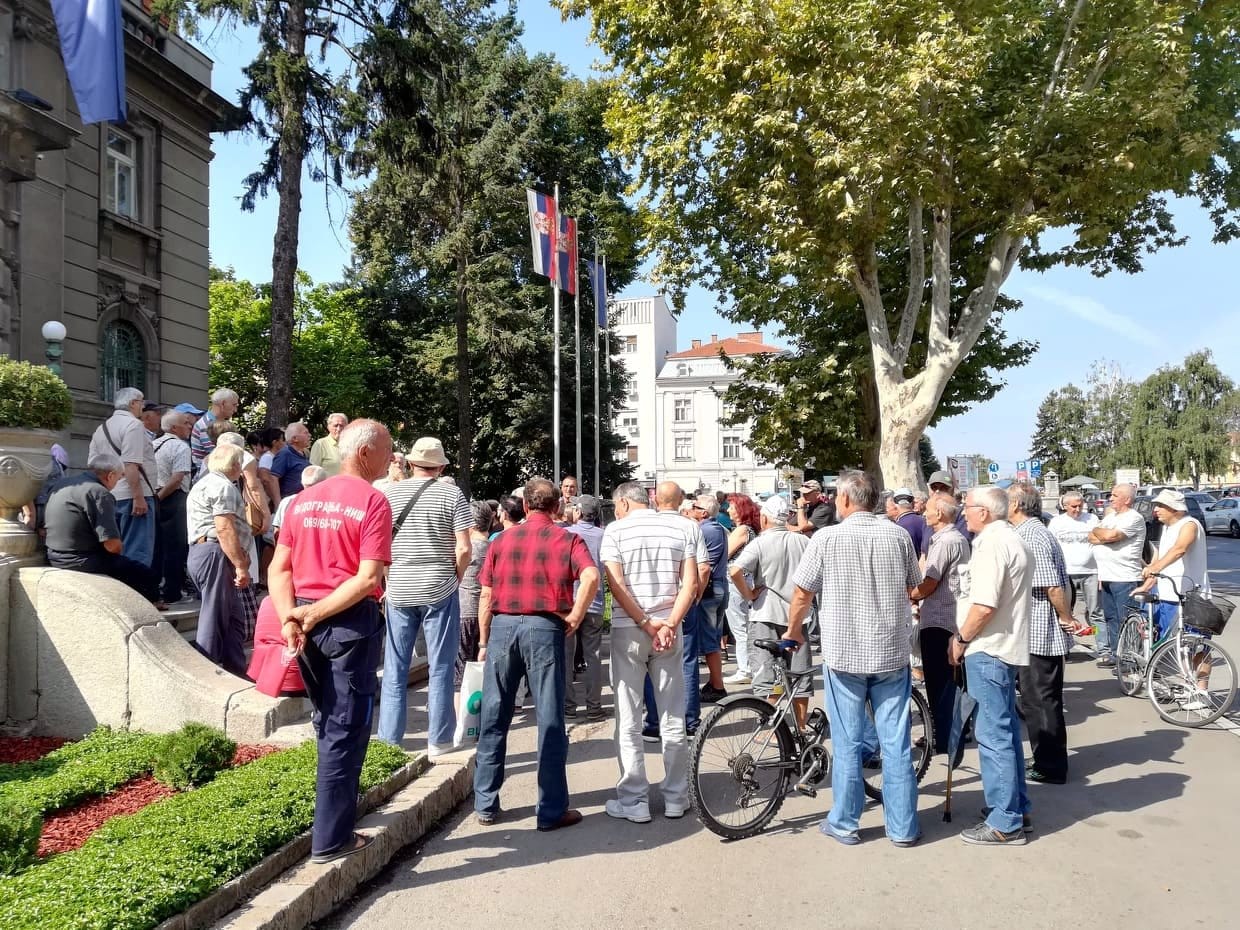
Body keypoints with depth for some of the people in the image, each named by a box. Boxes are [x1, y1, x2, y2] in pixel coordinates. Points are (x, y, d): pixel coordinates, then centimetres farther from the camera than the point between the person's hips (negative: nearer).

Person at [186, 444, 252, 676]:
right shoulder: (223, 486, -9)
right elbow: (224, 529, -19)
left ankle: (236, 672, 14)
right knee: (215, 618, -7)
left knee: (234, 616, 12)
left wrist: (240, 554, 19)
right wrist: (241, 566, -19)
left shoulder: (205, 483, 25)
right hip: (215, 554, -11)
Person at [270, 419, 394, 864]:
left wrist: (290, 618, -6)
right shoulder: (373, 501, -11)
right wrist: (315, 614, -14)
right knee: (346, 731, 4)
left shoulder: (304, 499, 9)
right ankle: (331, 838, 11)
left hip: (306, 623, 7)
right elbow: (368, 578, -19)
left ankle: (336, 810, 33)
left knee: (328, 724, 21)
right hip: (351, 623, -6)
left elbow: (279, 569, 5)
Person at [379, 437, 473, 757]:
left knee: (395, 667, 11)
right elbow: (464, 548, -10)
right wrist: (455, 578, 5)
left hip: (399, 591, 2)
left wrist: (390, 580, 12)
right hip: (439, 590, -2)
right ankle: (439, 740, 12)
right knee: (440, 667, 6)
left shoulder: (390, 494, 3)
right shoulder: (451, 494, -4)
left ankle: (389, 739, 17)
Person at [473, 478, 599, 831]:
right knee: (550, 721, 4)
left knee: (494, 719, 12)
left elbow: (486, 595, 9)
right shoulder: (567, 540, 3)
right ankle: (552, 811, 10)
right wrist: (575, 617, -5)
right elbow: (591, 577, -16)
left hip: (502, 626, 3)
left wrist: (483, 641, 15)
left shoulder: (502, 540, 11)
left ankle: (485, 804, 21)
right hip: (544, 628, -3)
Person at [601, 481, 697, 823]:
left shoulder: (615, 530, -3)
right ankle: (676, 798, 19)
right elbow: (691, 583, -3)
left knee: (628, 721, 5)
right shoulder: (679, 530, 7)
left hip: (627, 630, -3)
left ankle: (634, 801, 10)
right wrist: (668, 624, -9)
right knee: (673, 719, 11)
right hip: (669, 630, 3)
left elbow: (615, 584, -13)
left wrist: (646, 623, -11)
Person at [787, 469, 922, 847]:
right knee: (896, 742, 10)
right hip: (893, 652, 2)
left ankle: (844, 823, 19)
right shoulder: (899, 536, -2)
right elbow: (913, 589, 10)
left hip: (843, 653, -2)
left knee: (848, 743, 8)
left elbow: (802, 594, -4)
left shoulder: (826, 538, -10)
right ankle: (903, 827, 19)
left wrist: (793, 631, 13)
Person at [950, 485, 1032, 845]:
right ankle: (1017, 810, 28)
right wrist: (965, 636, 17)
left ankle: (1004, 823, 3)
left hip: (988, 651, -11)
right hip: (1006, 647, 11)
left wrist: (962, 638, -11)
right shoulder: (1011, 539, 16)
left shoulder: (992, 544, -17)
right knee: (1005, 731, 18)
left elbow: (984, 605, -25)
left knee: (993, 735, -4)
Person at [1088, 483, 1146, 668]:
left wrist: (1097, 531, -2)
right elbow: (1091, 537, 11)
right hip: (1107, 577, 9)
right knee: (1110, 618, 14)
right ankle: (1113, 654, 22)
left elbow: (1110, 535, -23)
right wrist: (1105, 536, -9)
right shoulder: (1111, 516, 18)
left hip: (1125, 578, -9)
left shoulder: (1134, 518, -9)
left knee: (1126, 621, -6)